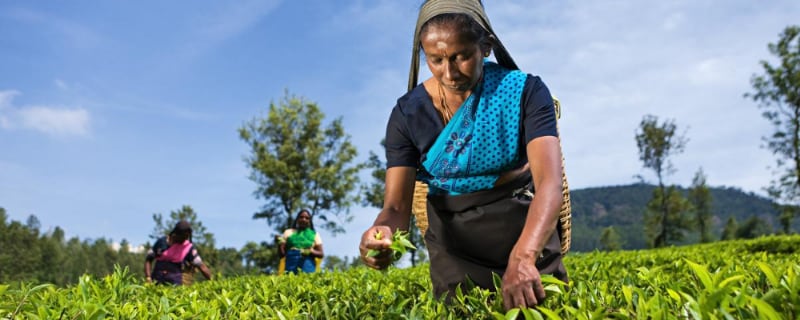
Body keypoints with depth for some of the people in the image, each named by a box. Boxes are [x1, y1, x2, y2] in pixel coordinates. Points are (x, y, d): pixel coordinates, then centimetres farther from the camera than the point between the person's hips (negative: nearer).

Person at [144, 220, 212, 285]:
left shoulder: (189, 248, 1)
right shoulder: (161, 241, 6)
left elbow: (201, 266, -2)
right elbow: (148, 260, 11)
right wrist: (148, 278, -1)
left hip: (176, 284, -1)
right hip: (157, 282, 2)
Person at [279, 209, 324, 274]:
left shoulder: (314, 235, 14)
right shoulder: (288, 232, 14)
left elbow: (321, 254, 8)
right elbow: (282, 254, 10)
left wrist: (311, 251, -9)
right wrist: (279, 244, -9)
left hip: (308, 267, 0)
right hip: (291, 267, 0)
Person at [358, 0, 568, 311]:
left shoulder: (525, 91, -18)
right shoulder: (408, 113, -12)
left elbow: (549, 181, -31)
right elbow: (396, 205, -15)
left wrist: (522, 256, -48)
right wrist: (381, 232, -40)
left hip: (527, 236, -1)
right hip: (455, 245, 1)